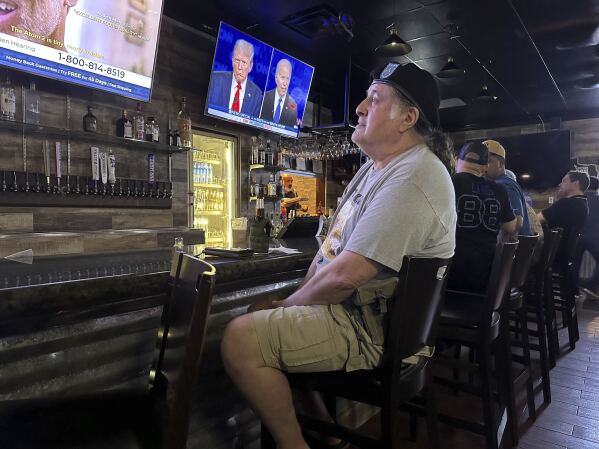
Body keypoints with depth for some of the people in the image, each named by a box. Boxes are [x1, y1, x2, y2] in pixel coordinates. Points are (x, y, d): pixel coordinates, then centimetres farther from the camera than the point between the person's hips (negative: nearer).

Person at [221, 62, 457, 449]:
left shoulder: (411, 178, -24)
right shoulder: (378, 166, 12)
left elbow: (345, 275, -29)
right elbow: (335, 244, 14)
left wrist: (291, 304, -11)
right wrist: (300, 295, 4)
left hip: (374, 329, -11)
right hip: (357, 308, 11)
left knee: (241, 339, -19)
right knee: (259, 318, 21)